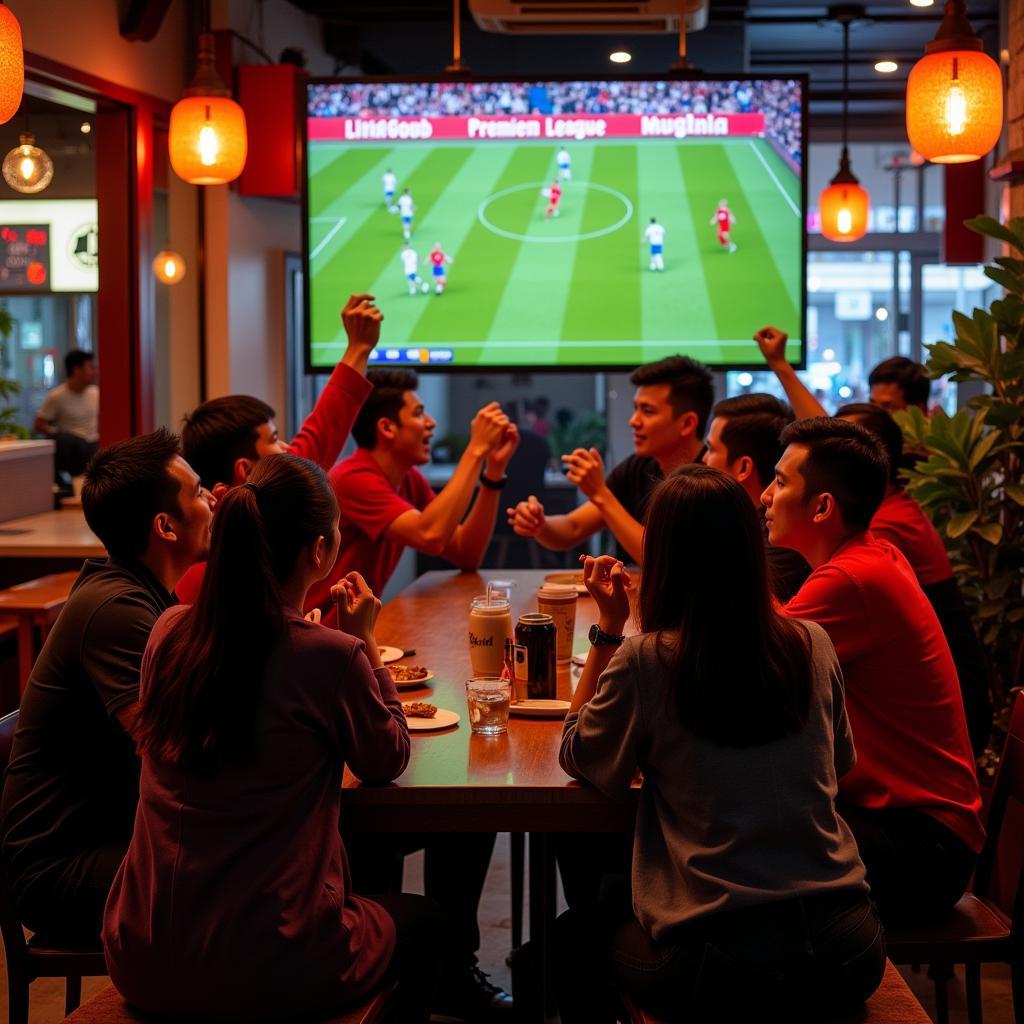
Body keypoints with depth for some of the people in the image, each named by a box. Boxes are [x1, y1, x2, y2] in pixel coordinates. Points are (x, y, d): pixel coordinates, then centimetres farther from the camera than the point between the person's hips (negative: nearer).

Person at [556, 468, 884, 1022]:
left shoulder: (646, 661, -13)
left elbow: (576, 756, 5)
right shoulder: (813, 646, -2)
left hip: (726, 967, -4)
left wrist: (609, 627, 3)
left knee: (577, 934, 27)